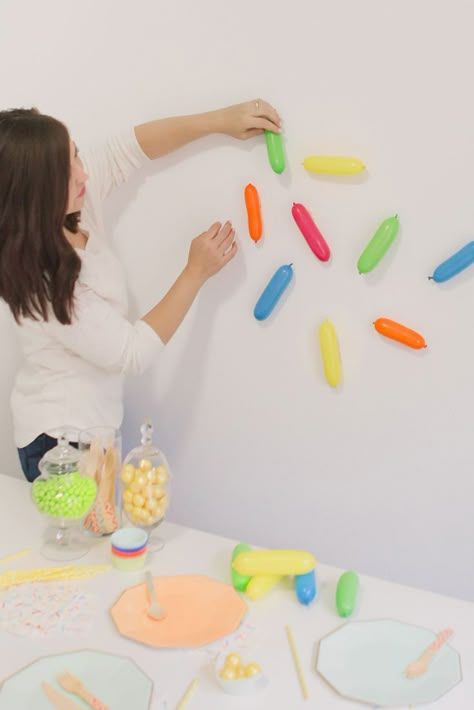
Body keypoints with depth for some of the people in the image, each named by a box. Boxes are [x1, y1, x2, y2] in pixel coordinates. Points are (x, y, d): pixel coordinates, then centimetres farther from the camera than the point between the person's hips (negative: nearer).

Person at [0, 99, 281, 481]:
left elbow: (130, 146, 0)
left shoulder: (75, 201, -12)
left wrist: (220, 120, -9)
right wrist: (197, 272, -18)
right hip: (63, 440, -8)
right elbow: (134, 353, -24)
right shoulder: (42, 281, -31)